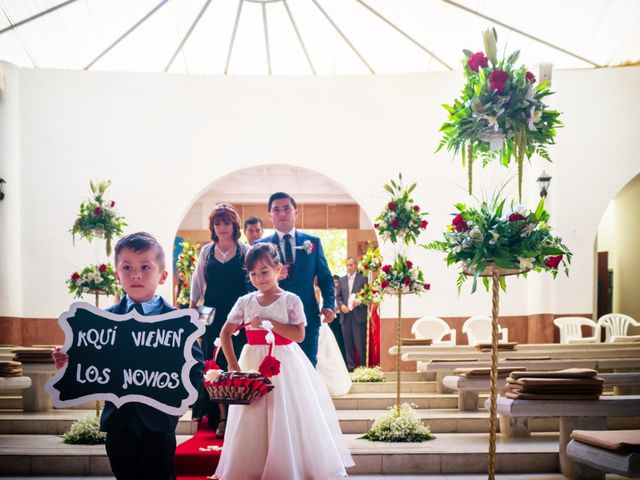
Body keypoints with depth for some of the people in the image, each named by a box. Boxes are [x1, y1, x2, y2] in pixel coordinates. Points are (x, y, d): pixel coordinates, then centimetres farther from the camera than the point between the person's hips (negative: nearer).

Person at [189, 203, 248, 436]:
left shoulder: (244, 250, 2)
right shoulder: (206, 251, 9)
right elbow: (198, 282, 14)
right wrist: (191, 307, 7)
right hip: (213, 316, 2)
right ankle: (221, 418, 6)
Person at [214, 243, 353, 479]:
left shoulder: (291, 300, -4)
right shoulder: (245, 302, 4)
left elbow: (299, 334, -12)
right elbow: (225, 333, 5)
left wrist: (269, 323, -18)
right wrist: (233, 364, -6)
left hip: (284, 364, -3)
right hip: (252, 364, 3)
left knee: (286, 418, -2)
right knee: (251, 420, 4)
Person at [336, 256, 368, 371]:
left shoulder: (363, 278, 1)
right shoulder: (342, 280, 15)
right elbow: (338, 296, 15)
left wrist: (359, 301, -18)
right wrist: (341, 305, -3)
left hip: (358, 315, -4)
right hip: (345, 315, 4)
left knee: (360, 343, -5)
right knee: (348, 343, 5)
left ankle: (363, 366, 5)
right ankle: (350, 366, 11)